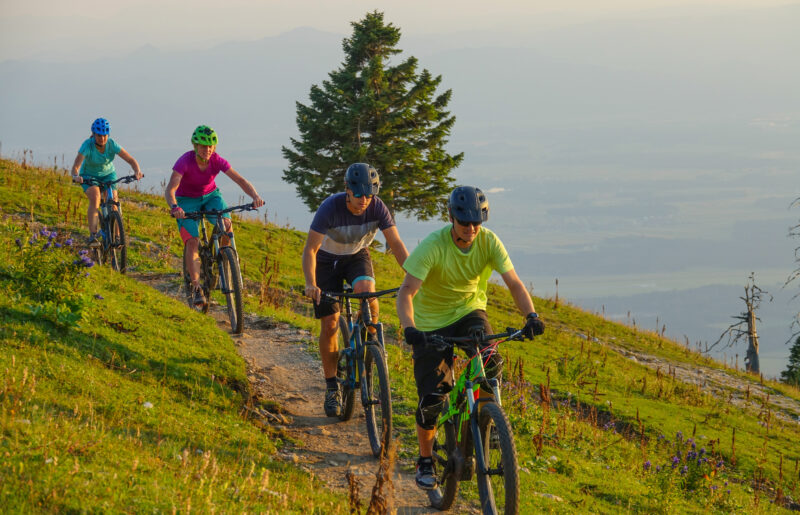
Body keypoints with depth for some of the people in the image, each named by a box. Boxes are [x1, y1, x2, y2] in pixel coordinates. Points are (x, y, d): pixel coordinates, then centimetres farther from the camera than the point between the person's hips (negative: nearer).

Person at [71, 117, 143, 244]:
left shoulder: (112, 145, -22)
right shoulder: (87, 146, -28)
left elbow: (131, 160, -22)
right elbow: (76, 166, -35)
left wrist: (137, 171, -42)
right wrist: (76, 176, -57)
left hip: (108, 174, 2)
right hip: (89, 176, -2)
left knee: (113, 201, -19)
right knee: (95, 198, -29)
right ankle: (92, 236, -32)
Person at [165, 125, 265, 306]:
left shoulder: (217, 161, -20)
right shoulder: (185, 161, -28)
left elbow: (241, 180, -23)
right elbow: (170, 189, -37)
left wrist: (255, 196, -42)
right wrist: (174, 207, -57)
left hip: (210, 196, 2)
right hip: (187, 201, -2)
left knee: (227, 225, -26)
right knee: (192, 241, -19)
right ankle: (196, 287, -11)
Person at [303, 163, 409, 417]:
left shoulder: (377, 208, -23)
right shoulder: (330, 207, -31)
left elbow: (396, 244, -18)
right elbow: (310, 249, -31)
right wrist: (310, 284, -45)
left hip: (357, 256, 1)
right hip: (328, 260, -1)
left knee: (366, 290, -34)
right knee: (329, 324, -7)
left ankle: (370, 339, -7)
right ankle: (332, 387, 7)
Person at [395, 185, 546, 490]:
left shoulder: (489, 242, -16)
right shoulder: (433, 246, -25)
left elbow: (514, 283, -18)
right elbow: (407, 291, -31)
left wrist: (531, 316, -37)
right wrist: (409, 328, -49)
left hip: (469, 311, 2)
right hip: (432, 321, -2)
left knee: (491, 363, -28)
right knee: (431, 397, -6)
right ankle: (425, 460, 16)